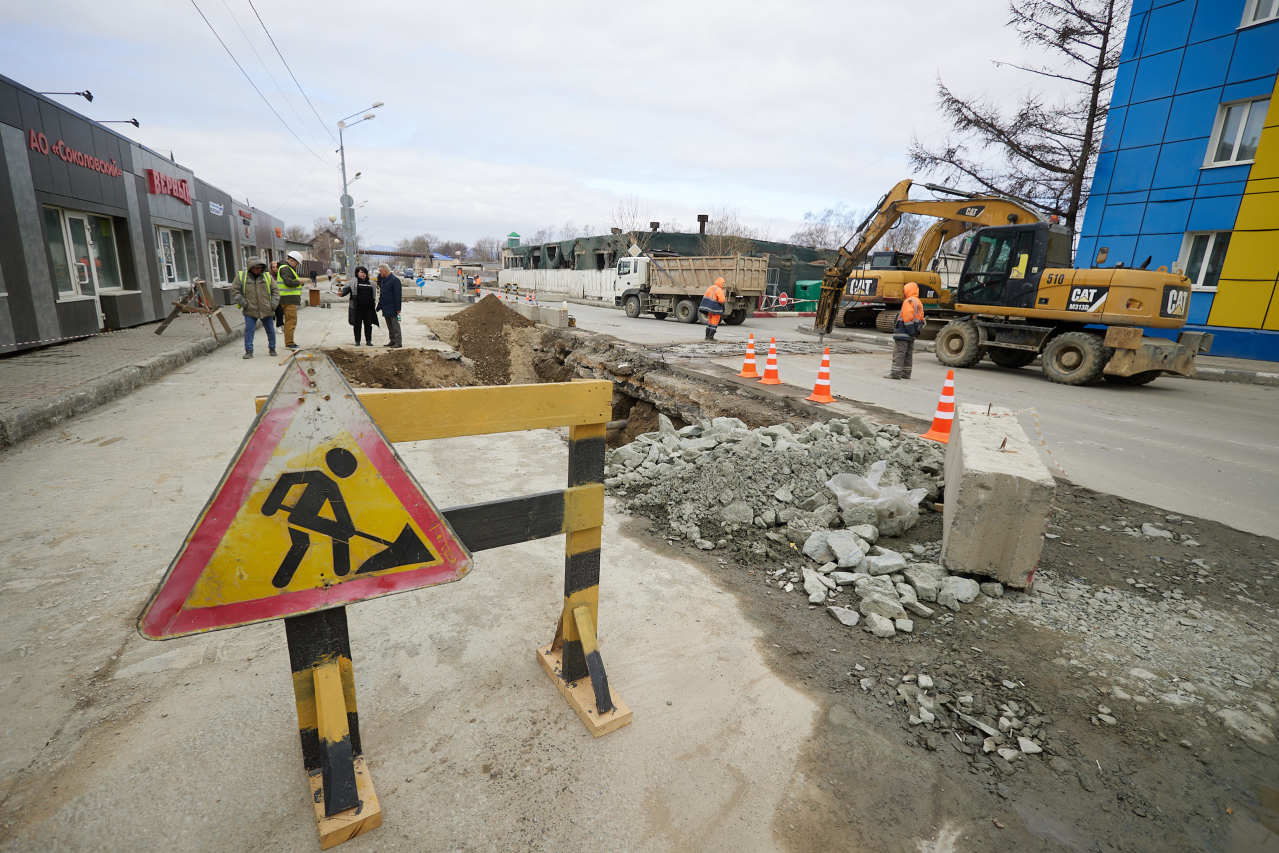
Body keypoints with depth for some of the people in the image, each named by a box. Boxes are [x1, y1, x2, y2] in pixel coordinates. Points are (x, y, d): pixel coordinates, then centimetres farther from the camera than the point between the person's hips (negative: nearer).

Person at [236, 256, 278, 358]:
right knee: (249, 330, -6)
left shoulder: (267, 276, 5)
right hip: (250, 311, -1)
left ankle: (272, 349, 24)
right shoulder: (241, 276, 3)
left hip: (266, 311, 1)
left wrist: (274, 304, -4)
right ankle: (249, 352, -1)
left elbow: (275, 291, 8)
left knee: (270, 330, 8)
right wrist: (243, 303, -7)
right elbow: (236, 292, 6)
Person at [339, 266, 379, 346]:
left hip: (368, 308, 2)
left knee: (368, 324, 3)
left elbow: (374, 295, 23)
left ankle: (368, 341, 12)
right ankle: (357, 341, 10)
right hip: (357, 308, -2)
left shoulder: (371, 283, 14)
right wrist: (341, 293, -25)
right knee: (357, 324, 2)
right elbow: (346, 288, -5)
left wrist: (374, 302, 20)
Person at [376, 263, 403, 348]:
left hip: (392, 308, -8)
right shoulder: (383, 279, 13)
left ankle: (398, 342, -3)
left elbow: (397, 295, -16)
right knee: (389, 325, 13)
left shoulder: (394, 280, -13)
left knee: (395, 324, -6)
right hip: (385, 307, 9)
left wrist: (397, 308, -18)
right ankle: (392, 340, 19)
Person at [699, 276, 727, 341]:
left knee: (709, 322, 17)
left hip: (710, 308, 8)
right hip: (716, 309, -8)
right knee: (714, 323, 1)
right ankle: (711, 337, 1)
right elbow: (722, 300, -24)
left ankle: (707, 336, 18)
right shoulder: (719, 290, -16)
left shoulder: (710, 288, 8)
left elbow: (705, 297, 13)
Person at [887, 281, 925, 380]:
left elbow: (907, 316, -21)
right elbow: (921, 318, 19)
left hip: (903, 331, -9)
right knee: (909, 354, 12)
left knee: (899, 353, -8)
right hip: (912, 334, 9)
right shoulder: (919, 303, 18)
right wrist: (917, 331, 19)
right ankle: (906, 373, 16)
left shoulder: (909, 301, -12)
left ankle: (895, 373, -9)